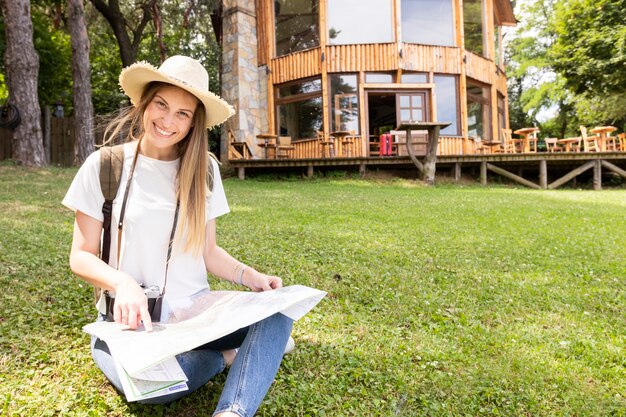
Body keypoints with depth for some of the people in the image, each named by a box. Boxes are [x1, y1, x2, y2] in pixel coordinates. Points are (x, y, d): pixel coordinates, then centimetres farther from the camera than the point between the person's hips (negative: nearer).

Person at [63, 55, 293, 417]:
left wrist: (250, 276, -12)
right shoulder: (105, 165, -4)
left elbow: (208, 251, 7)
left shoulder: (203, 169, 4)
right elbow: (81, 256, -2)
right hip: (133, 317, -2)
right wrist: (123, 282, -23)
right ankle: (230, 355, -6)